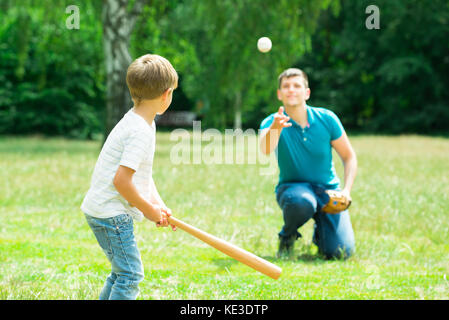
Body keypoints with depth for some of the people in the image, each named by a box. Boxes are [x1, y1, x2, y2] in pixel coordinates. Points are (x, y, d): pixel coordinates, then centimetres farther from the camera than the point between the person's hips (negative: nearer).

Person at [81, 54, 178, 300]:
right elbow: (121, 180, -26)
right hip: (111, 212, -10)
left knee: (121, 273, 19)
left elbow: (142, 173, 16)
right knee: (130, 275, -9)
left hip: (102, 210, 10)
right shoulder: (140, 131, -22)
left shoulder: (143, 123, 10)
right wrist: (149, 210, -14)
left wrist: (158, 204, 4)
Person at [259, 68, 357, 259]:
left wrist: (346, 190, -13)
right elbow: (266, 150, -37)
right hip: (292, 186, -2)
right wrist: (275, 128, -60)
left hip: (328, 190, 2)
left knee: (340, 253, -17)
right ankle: (287, 237, -6)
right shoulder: (271, 122, -14)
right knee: (301, 202, -41)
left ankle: (319, 232, 21)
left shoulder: (326, 119, -8)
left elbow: (349, 157, 2)